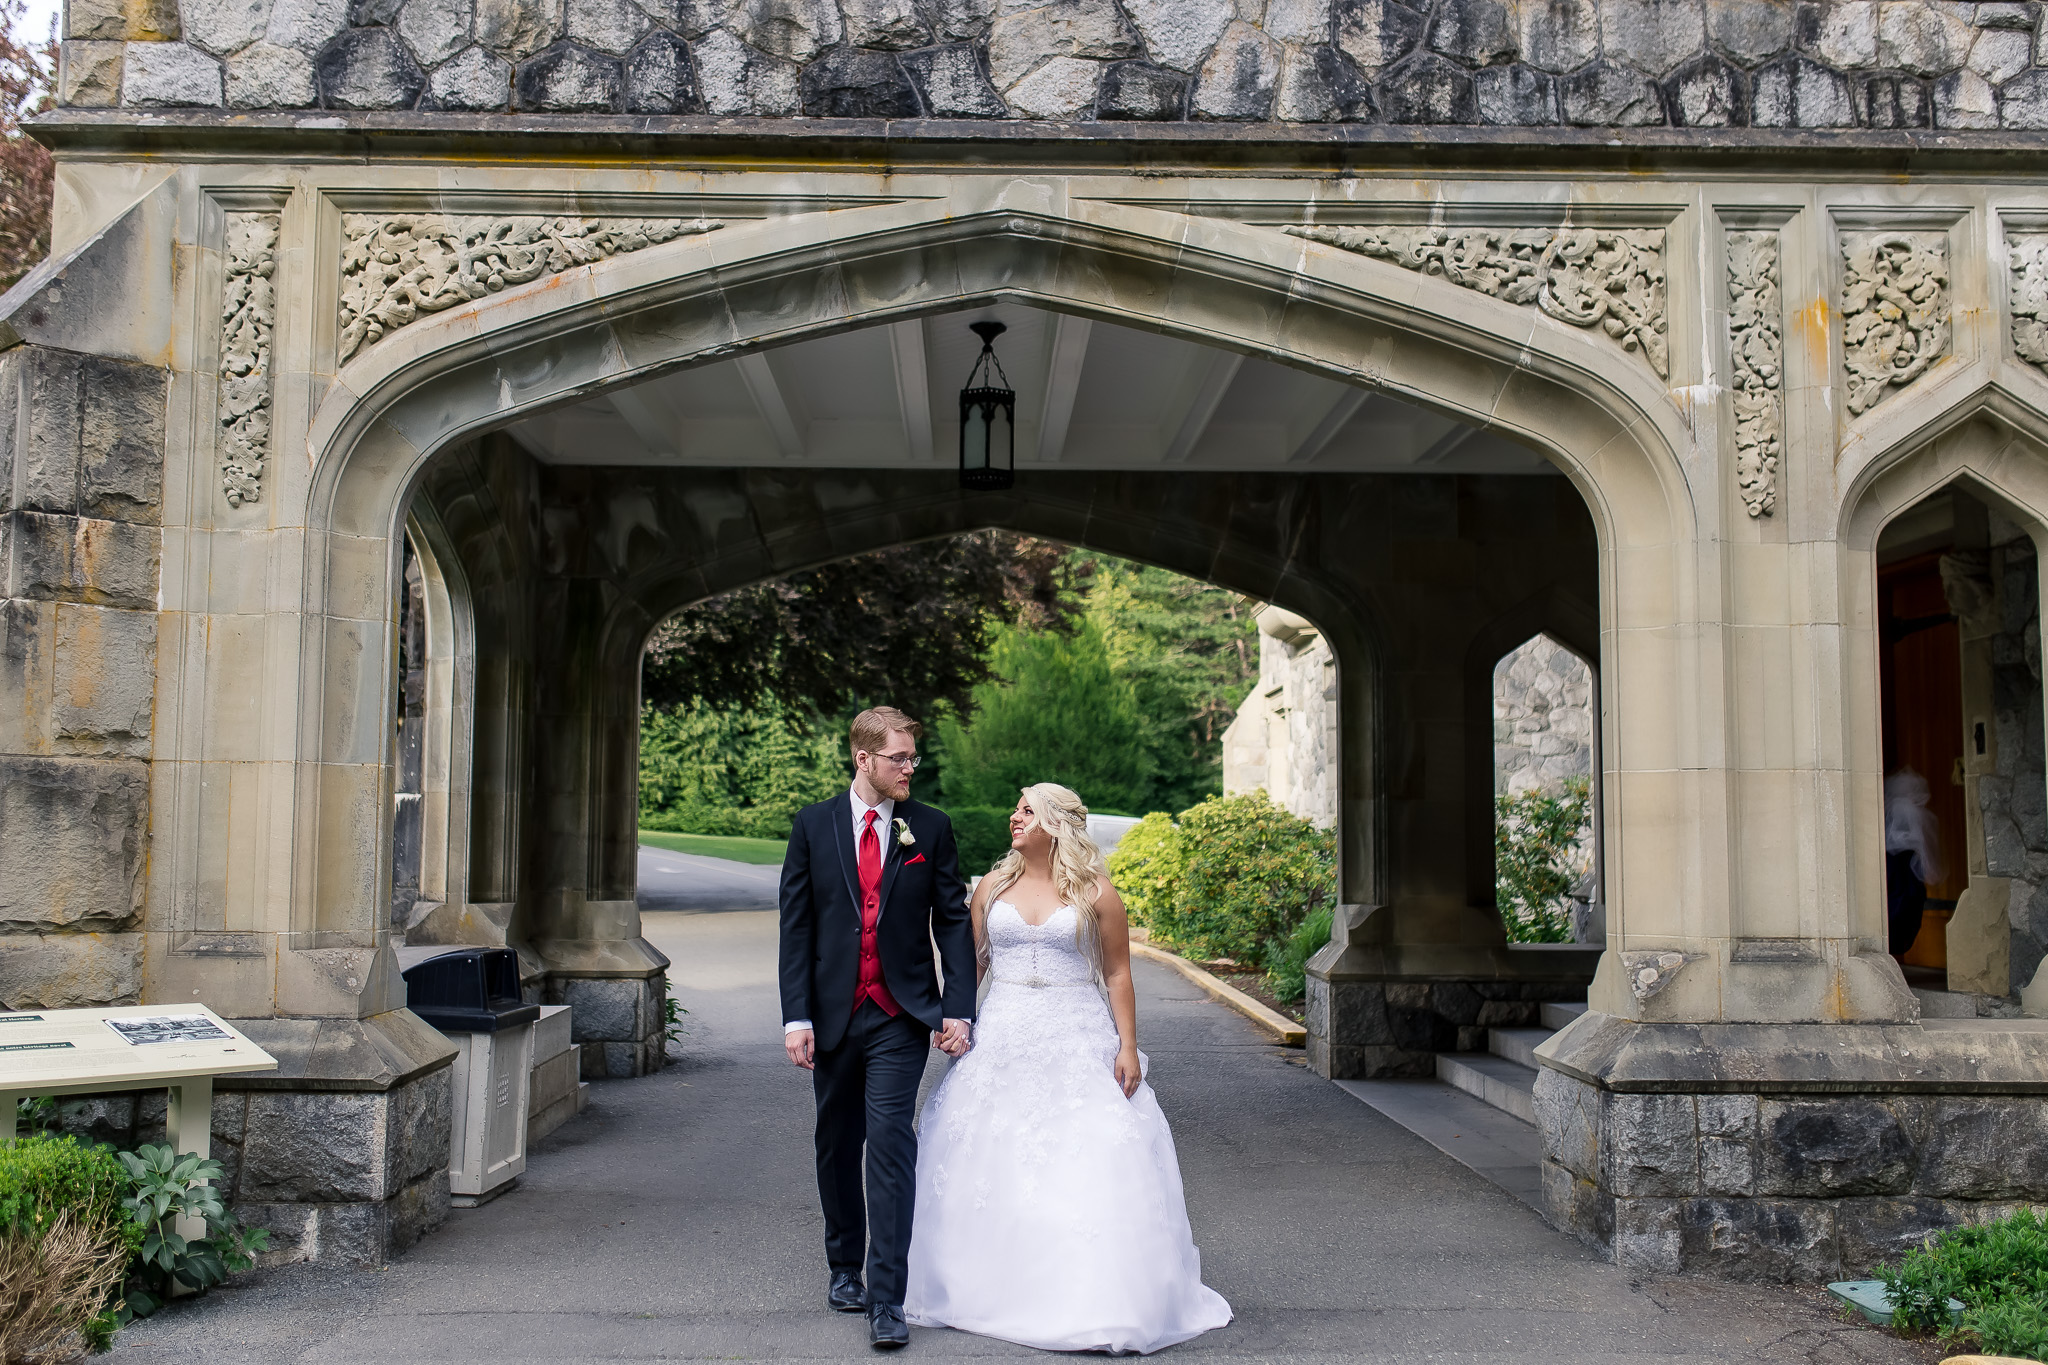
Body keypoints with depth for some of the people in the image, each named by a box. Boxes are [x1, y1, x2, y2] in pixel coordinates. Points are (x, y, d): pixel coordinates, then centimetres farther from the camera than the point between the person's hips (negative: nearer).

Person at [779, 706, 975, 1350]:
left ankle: (886, 1298, -9)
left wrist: (959, 1008, -7)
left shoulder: (930, 828, 1)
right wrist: (796, 1016, -5)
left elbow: (953, 922, 2)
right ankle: (844, 1268, 32)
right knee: (838, 1146, 14)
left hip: (902, 1017, -2)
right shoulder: (813, 825, 2)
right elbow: (796, 926, 1)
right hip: (834, 1013, 2)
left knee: (890, 1142, -12)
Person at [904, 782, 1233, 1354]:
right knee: (991, 1164, 5)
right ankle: (999, 1286, 20)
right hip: (1001, 1041, 3)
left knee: (1087, 1169, -7)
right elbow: (970, 961, 13)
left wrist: (1128, 1046, -6)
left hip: (1077, 1040, -3)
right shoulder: (993, 887, 9)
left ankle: (1093, 1296, 2)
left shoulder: (1096, 895, -1)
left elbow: (1117, 974, 0)